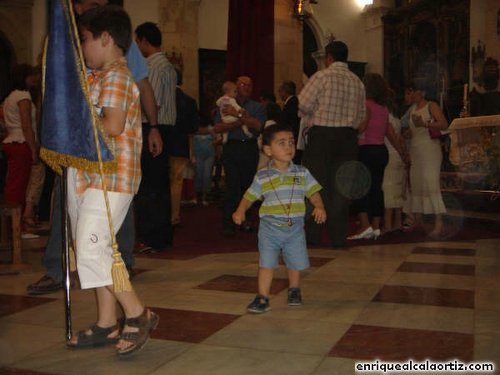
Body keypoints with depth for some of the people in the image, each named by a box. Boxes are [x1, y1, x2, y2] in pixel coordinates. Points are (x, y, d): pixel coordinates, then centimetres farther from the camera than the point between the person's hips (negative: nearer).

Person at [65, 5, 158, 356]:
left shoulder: (116, 76, -11)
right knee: (96, 250, 12)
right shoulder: (98, 77, 20)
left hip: (110, 179, -10)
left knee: (91, 252, -12)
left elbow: (112, 124, -24)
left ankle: (138, 314, 0)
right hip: (91, 177, 10)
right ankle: (107, 325, 20)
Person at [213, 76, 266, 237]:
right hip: (231, 147, -1)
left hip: (250, 148, 1)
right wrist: (239, 123, -10)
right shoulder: (226, 105, 13)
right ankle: (229, 224, -5)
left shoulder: (257, 107, 13)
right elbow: (217, 128, 0)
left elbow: (257, 125, -6)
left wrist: (238, 115, -9)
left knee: (247, 185, 3)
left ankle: (244, 219, 18)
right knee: (232, 186, -8)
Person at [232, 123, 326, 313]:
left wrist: (319, 207, -14)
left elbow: (313, 192, 3)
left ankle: (294, 290, 38)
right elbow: (249, 196, 4)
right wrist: (240, 211, -12)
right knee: (266, 263, -5)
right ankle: (263, 297, 5)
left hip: (295, 228, 2)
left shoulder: (302, 173, 1)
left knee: (296, 262, 13)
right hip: (270, 227, -2)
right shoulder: (262, 176, -2)